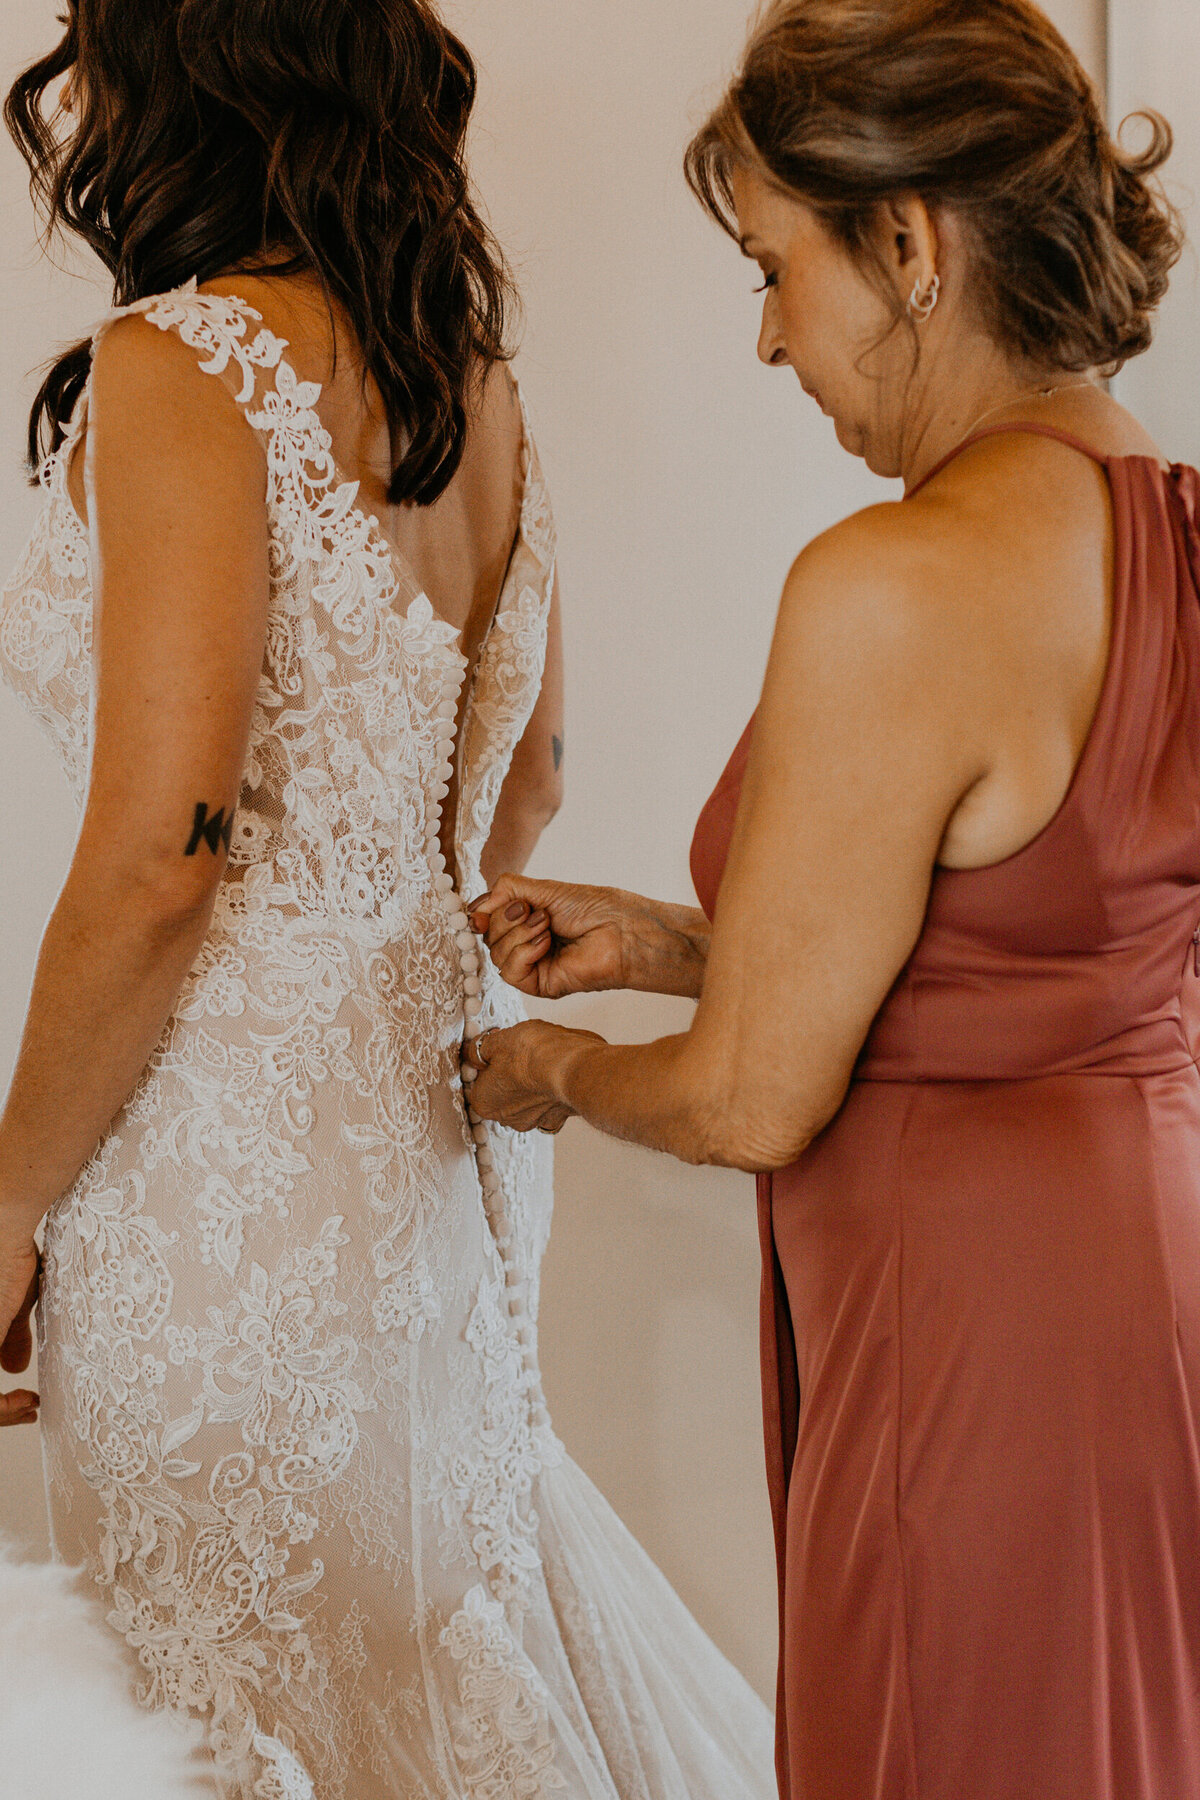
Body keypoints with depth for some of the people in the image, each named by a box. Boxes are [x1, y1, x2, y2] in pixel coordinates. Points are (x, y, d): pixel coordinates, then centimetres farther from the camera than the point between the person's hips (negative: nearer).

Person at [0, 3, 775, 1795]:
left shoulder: (183, 367, -16)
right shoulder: (472, 373, 8)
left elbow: (155, 864, -21)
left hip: (239, 1136, -8)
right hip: (438, 1088, 8)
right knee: (454, 1632, 22)